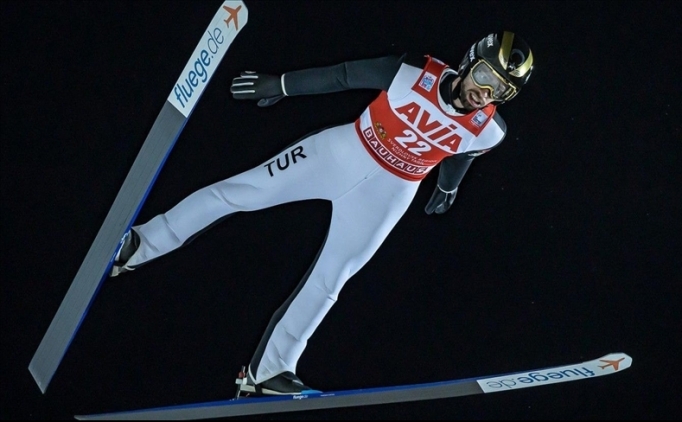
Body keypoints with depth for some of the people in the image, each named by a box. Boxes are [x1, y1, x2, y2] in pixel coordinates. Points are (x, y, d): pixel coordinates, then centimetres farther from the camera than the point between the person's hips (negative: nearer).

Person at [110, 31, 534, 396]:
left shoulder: (488, 131, -14)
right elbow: (345, 75, -10)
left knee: (328, 280, 0)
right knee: (236, 192, -1)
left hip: (388, 193, 1)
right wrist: (281, 84, -2)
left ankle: (267, 370, 12)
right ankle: (137, 247, 13)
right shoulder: (413, 73, -22)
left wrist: (447, 188, 28)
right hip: (343, 152, -1)